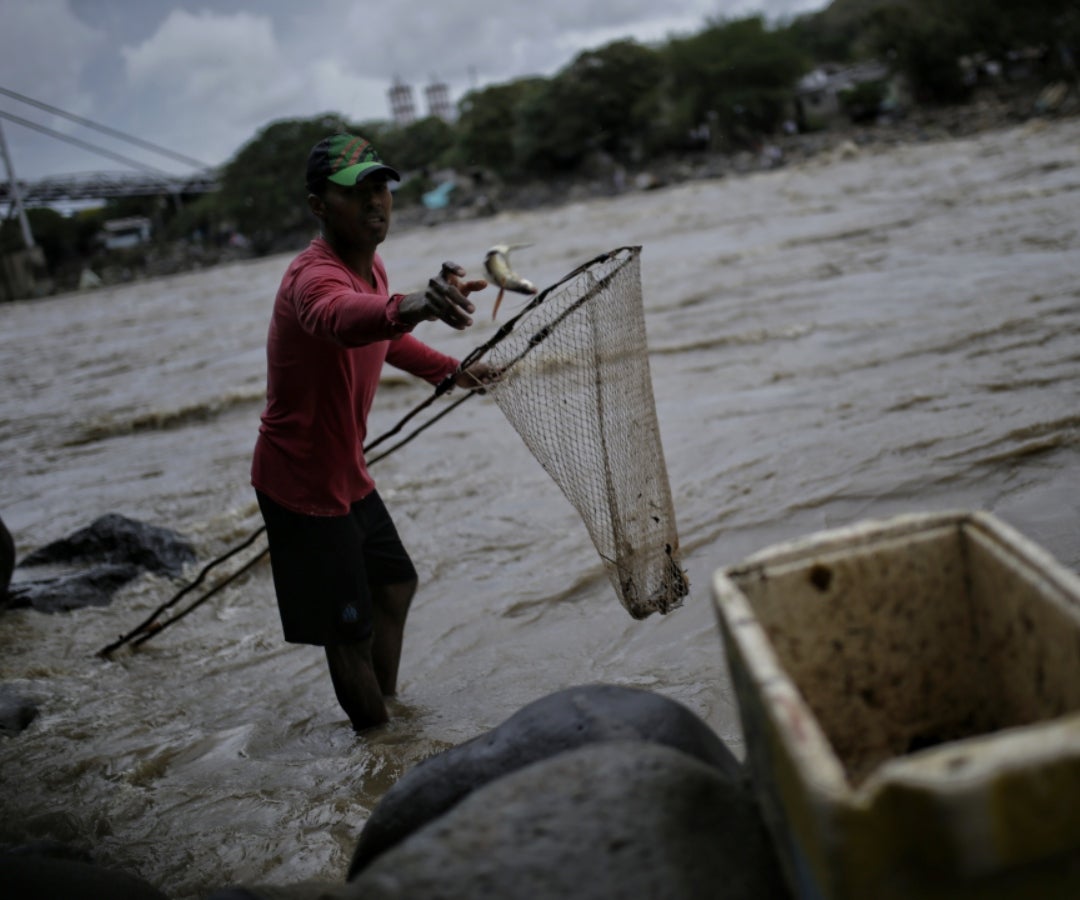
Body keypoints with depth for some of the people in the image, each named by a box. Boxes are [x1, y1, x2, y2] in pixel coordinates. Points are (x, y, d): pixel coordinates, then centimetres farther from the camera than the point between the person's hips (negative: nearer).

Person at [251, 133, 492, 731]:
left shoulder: (371, 266, 2)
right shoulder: (313, 277, -29)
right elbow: (342, 316, -56)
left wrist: (448, 369, 23)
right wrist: (415, 306, -75)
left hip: (347, 472, 10)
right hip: (301, 484, -10)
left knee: (394, 585, 23)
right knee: (352, 632, -1)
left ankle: (387, 710, 44)